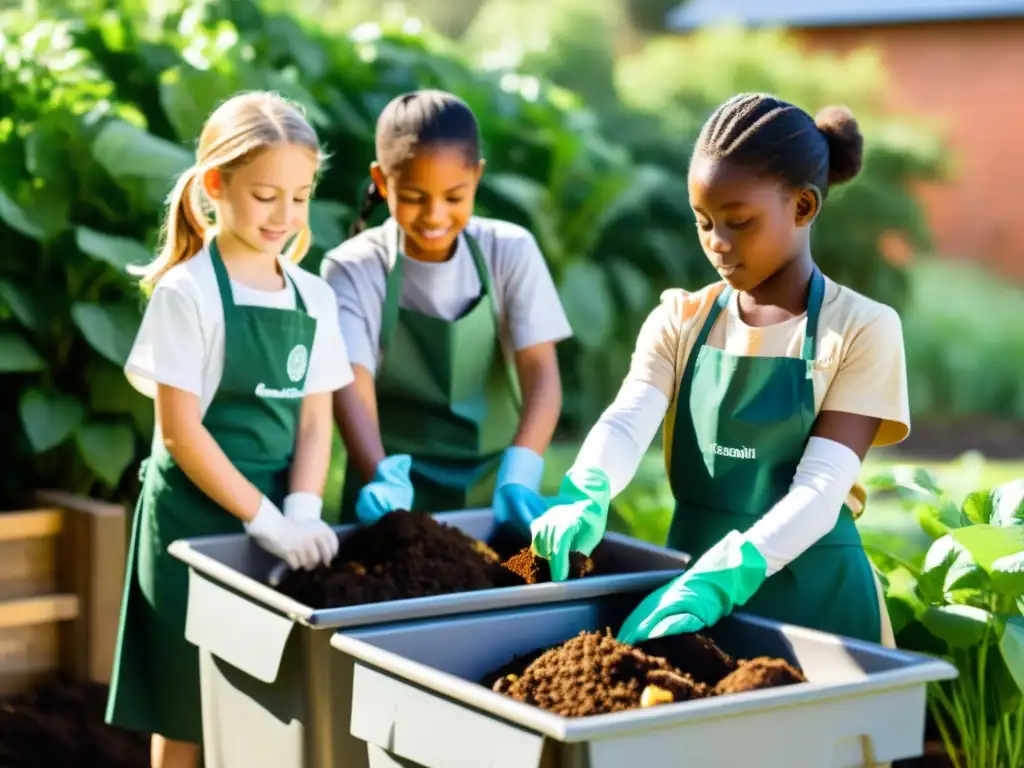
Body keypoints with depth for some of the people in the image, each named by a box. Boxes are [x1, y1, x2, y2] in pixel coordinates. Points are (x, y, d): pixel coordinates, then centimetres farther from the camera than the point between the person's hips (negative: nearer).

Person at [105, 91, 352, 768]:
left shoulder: (314, 297, 6)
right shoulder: (187, 292, -9)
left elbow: (315, 421, 5)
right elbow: (179, 431, -13)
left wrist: (302, 512, -12)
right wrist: (264, 518, -17)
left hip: (280, 529, 5)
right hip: (195, 523, -5)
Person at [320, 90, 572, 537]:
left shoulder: (511, 253, -3)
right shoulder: (353, 269, -8)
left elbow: (541, 373, -11)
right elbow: (351, 387, -20)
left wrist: (519, 479, -28)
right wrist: (384, 478, -38)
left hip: (493, 494, 1)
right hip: (399, 498, -1)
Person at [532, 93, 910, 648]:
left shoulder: (861, 329, -8)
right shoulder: (680, 320, 3)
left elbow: (820, 489, -18)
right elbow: (626, 423, -13)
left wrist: (718, 581, -31)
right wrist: (587, 496, -35)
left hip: (810, 597, -3)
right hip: (691, 578, 3)